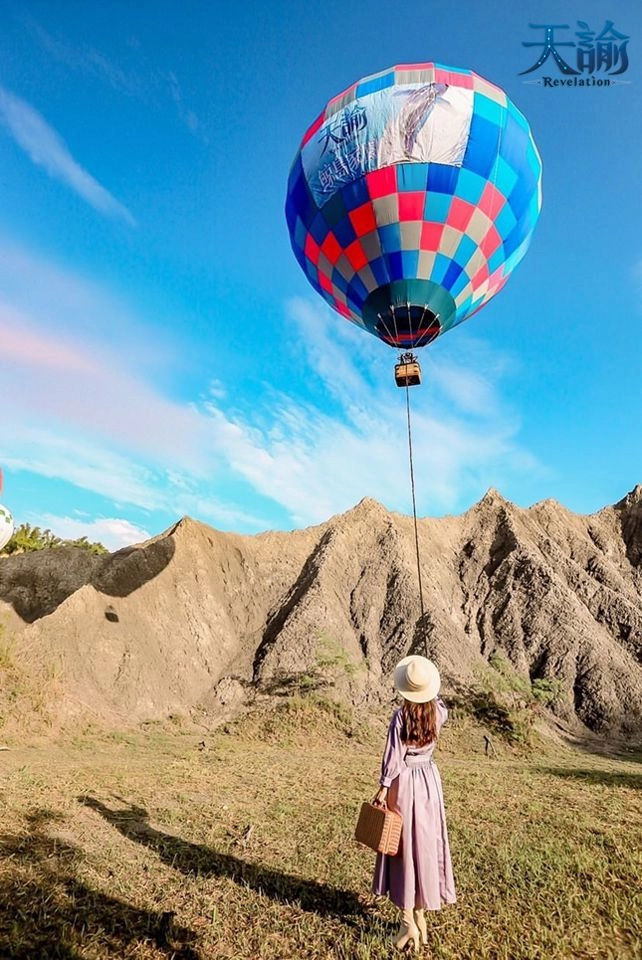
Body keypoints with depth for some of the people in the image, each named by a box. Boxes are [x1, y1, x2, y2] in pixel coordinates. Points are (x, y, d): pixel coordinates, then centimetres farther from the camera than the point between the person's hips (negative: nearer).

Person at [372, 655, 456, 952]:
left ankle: (408, 921, 14)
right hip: (429, 780, 5)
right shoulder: (437, 712, -7)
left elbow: (393, 756, -17)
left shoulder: (400, 715, -19)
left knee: (404, 847, 8)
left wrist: (383, 788, -9)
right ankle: (420, 915, 29)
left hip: (404, 783, -5)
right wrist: (430, 690, 14)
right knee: (426, 846, 16)